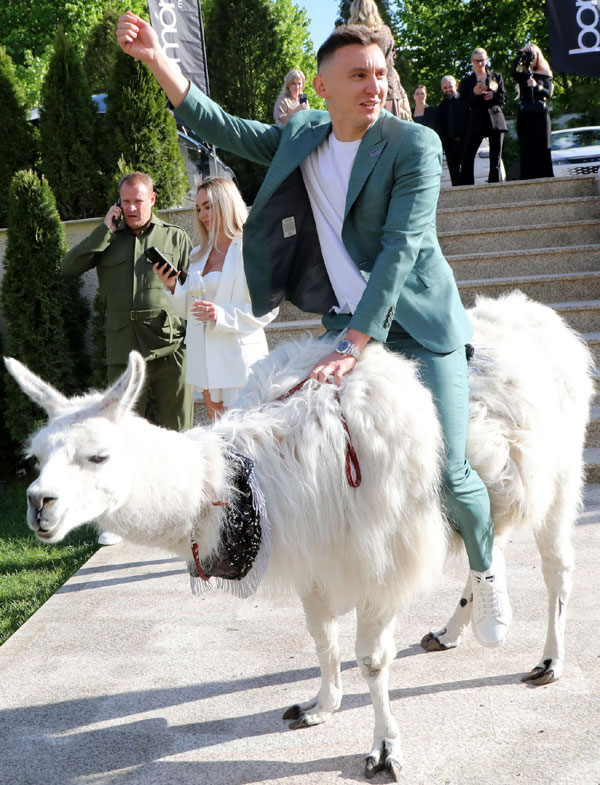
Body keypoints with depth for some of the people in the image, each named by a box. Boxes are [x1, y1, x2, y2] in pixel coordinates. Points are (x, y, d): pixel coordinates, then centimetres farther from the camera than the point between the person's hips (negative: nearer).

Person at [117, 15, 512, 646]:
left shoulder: (415, 145, -12)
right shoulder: (301, 138, 6)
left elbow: (400, 250, -20)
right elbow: (224, 129, 10)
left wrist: (354, 344, -26)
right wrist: (157, 59, -1)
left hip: (414, 327, -4)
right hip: (343, 323, 5)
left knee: (447, 474, -7)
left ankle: (486, 567, 24)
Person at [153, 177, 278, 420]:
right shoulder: (198, 255, 17)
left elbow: (268, 309, -11)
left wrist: (222, 315, -21)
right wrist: (172, 287, 0)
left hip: (238, 361, -7)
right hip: (205, 363, 7)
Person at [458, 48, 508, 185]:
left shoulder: (496, 77, 15)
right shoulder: (466, 81, 11)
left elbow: (503, 98, 9)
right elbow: (464, 103, 1)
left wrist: (493, 95, -11)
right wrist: (474, 93, -16)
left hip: (495, 119, 2)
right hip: (476, 121, -2)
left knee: (496, 158, 2)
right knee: (467, 157, -13)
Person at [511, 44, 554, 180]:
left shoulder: (545, 75, 12)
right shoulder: (522, 75, 12)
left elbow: (549, 94, -1)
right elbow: (512, 71, -11)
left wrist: (536, 86, -16)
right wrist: (521, 55, -17)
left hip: (541, 115, 0)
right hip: (524, 115, 0)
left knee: (542, 149, -5)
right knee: (527, 150, -5)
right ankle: (529, 182, -7)